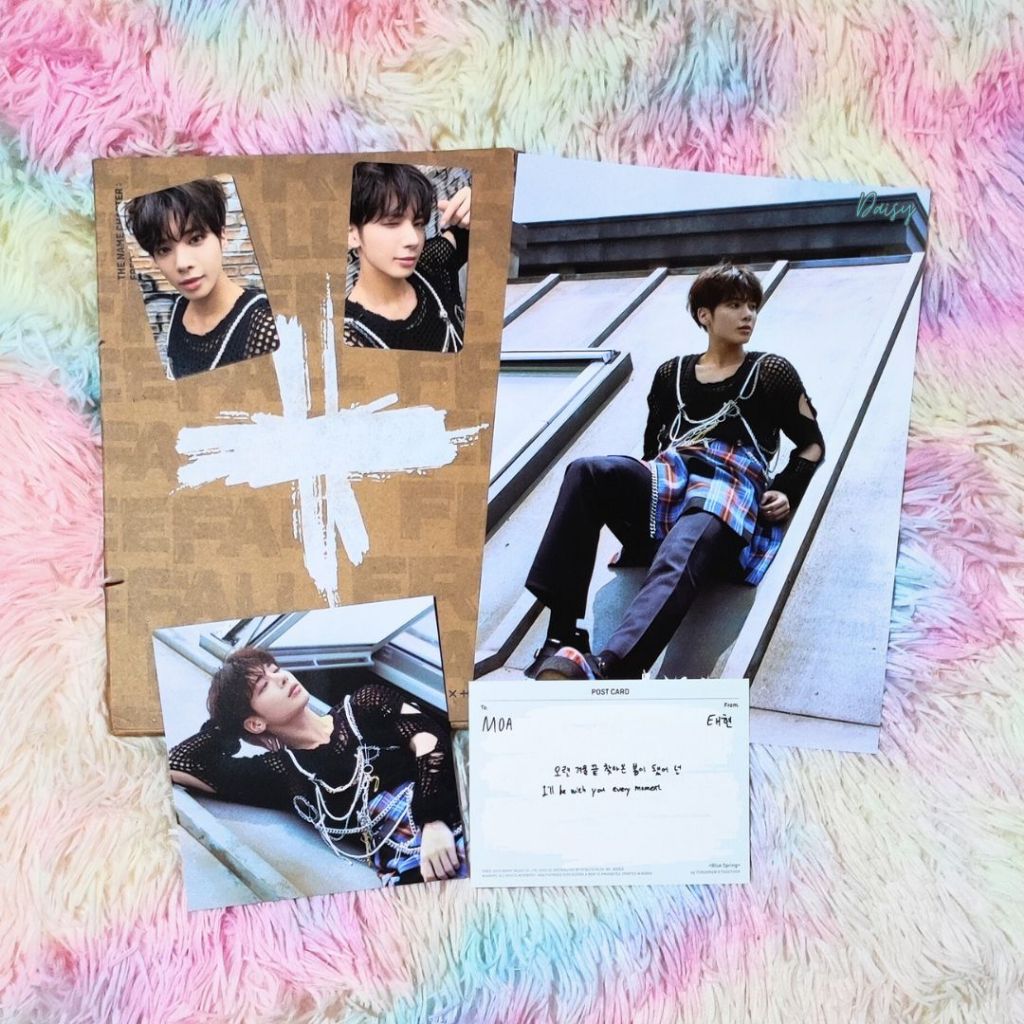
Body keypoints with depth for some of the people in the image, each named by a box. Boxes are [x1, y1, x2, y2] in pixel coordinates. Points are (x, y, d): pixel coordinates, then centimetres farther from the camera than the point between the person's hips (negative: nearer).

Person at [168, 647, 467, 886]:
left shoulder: (369, 702, 19)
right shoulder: (283, 773, 15)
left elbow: (431, 742, 2)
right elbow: (175, 765, 11)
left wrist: (434, 821, -15)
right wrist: (225, 724, 24)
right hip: (410, 865, 0)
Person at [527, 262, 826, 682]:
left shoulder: (771, 372, 16)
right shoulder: (672, 373, 23)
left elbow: (812, 444, 18)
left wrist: (787, 493, 2)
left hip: (732, 491, -3)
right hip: (668, 481, 4)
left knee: (678, 560, -39)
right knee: (586, 472, -30)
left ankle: (606, 670, -68)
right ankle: (562, 637, -37)